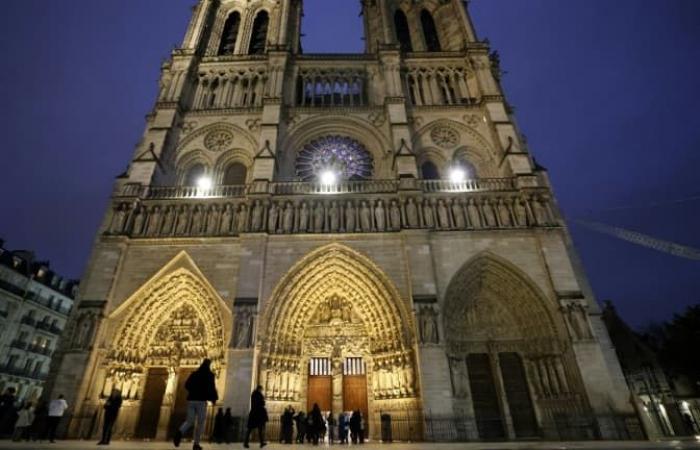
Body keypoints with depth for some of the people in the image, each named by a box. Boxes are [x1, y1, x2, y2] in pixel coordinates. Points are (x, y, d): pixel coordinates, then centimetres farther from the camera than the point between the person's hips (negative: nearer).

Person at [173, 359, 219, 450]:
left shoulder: (194, 373, 12)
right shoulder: (209, 375, -3)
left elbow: (186, 385, 15)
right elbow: (211, 387, -10)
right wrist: (214, 398, 4)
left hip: (191, 399, 5)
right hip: (201, 400, -5)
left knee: (190, 421, 11)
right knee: (200, 423, 6)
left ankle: (179, 432, -19)